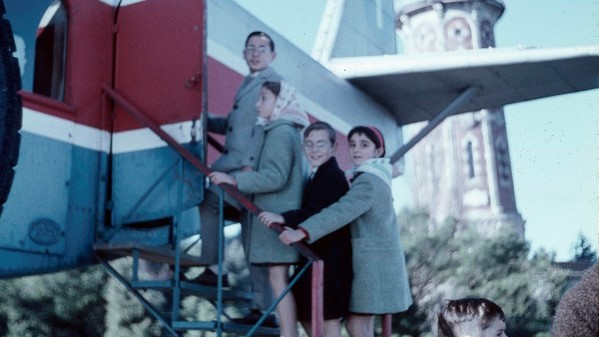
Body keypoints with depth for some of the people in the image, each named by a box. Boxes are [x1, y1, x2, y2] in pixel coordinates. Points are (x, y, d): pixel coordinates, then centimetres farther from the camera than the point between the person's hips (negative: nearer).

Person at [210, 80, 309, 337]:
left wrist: (234, 179, -20)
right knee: (280, 277, 10)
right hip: (276, 215, 10)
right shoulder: (284, 131, 18)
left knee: (278, 277, -10)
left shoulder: (281, 132, -11)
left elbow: (276, 177, -20)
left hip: (277, 217, -10)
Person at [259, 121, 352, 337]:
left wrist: (284, 218, -34)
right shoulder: (317, 176, 17)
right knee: (307, 314, 17)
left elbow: (320, 213, -27)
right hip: (316, 257, 10)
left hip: (328, 259, -10)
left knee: (327, 317, -4)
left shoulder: (334, 176, -14)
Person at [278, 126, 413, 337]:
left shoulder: (368, 181, -15)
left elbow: (342, 210, -30)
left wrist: (302, 231, -39)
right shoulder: (374, 177, 18)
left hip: (373, 260, -10)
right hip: (376, 259, 10)